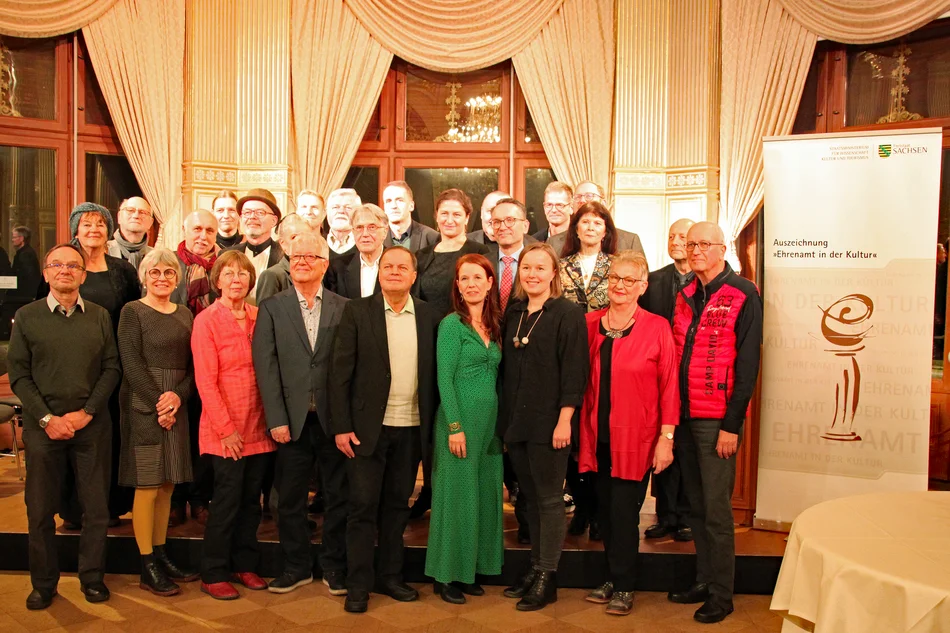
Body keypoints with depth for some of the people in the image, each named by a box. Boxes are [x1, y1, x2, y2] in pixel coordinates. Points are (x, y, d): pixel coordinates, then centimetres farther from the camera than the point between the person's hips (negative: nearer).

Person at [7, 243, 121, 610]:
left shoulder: (100, 316, 6)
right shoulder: (26, 317, 3)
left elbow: (111, 369, 2)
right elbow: (18, 375, 0)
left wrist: (86, 413, -9)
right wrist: (47, 418, -9)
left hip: (92, 425, 1)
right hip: (43, 426, 0)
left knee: (97, 507, 5)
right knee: (40, 509, 7)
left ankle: (92, 577, 21)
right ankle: (43, 583, 22)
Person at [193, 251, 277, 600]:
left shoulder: (259, 317, 7)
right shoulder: (206, 320, -7)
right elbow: (205, 381, -10)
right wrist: (227, 429, -13)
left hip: (258, 427, 5)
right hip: (225, 430, -4)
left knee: (251, 499, 12)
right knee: (227, 500, 0)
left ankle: (245, 565, 27)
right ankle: (214, 574, 16)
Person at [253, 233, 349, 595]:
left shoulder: (344, 308, 4)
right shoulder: (272, 308, 5)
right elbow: (266, 366, -2)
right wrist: (276, 418, -9)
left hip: (333, 417, 0)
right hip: (292, 419, 1)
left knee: (338, 496, 8)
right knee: (290, 498, 10)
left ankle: (335, 567, 24)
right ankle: (296, 568, 27)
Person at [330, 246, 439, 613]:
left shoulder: (429, 316, 4)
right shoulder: (357, 312, -2)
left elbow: (434, 373, 5)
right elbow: (341, 373, -5)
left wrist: (433, 425, -1)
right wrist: (341, 426, -10)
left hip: (412, 428, 3)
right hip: (368, 426, -2)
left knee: (397, 505, 14)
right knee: (363, 506, 4)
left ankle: (390, 576, 27)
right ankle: (358, 585, 15)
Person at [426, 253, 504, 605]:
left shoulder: (493, 325, 12)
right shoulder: (452, 324, -7)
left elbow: (494, 376, 14)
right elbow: (444, 378, -12)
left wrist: (499, 424, 8)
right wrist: (455, 426, -17)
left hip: (490, 420, 7)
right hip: (460, 419, -7)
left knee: (485, 493, 10)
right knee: (456, 493, 0)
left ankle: (471, 569, 23)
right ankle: (447, 575, 13)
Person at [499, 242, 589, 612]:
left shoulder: (568, 315, -8)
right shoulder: (513, 313, 10)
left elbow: (574, 372, -12)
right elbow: (507, 366, 12)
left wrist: (564, 420, -17)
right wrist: (505, 416, 9)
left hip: (549, 422, -6)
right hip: (516, 421, 6)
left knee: (549, 499, 3)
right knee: (530, 497, 15)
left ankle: (547, 578, 14)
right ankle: (535, 567, 27)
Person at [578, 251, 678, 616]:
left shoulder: (657, 327, -6)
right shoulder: (590, 323, 4)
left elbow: (668, 385, -6)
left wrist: (666, 437, -9)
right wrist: (581, 430, 3)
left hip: (636, 438, -3)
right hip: (598, 436, 4)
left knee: (624, 514, 1)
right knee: (605, 511, 12)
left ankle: (624, 586, 20)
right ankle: (612, 579, 30)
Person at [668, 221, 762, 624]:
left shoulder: (743, 295, -6)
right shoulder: (685, 296, 12)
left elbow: (747, 363, -11)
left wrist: (731, 424, -14)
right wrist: (672, 415, 7)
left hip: (718, 419, -6)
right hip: (685, 414, 6)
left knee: (717, 509, 0)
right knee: (696, 504, 13)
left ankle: (721, 594, 12)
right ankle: (703, 580, 26)